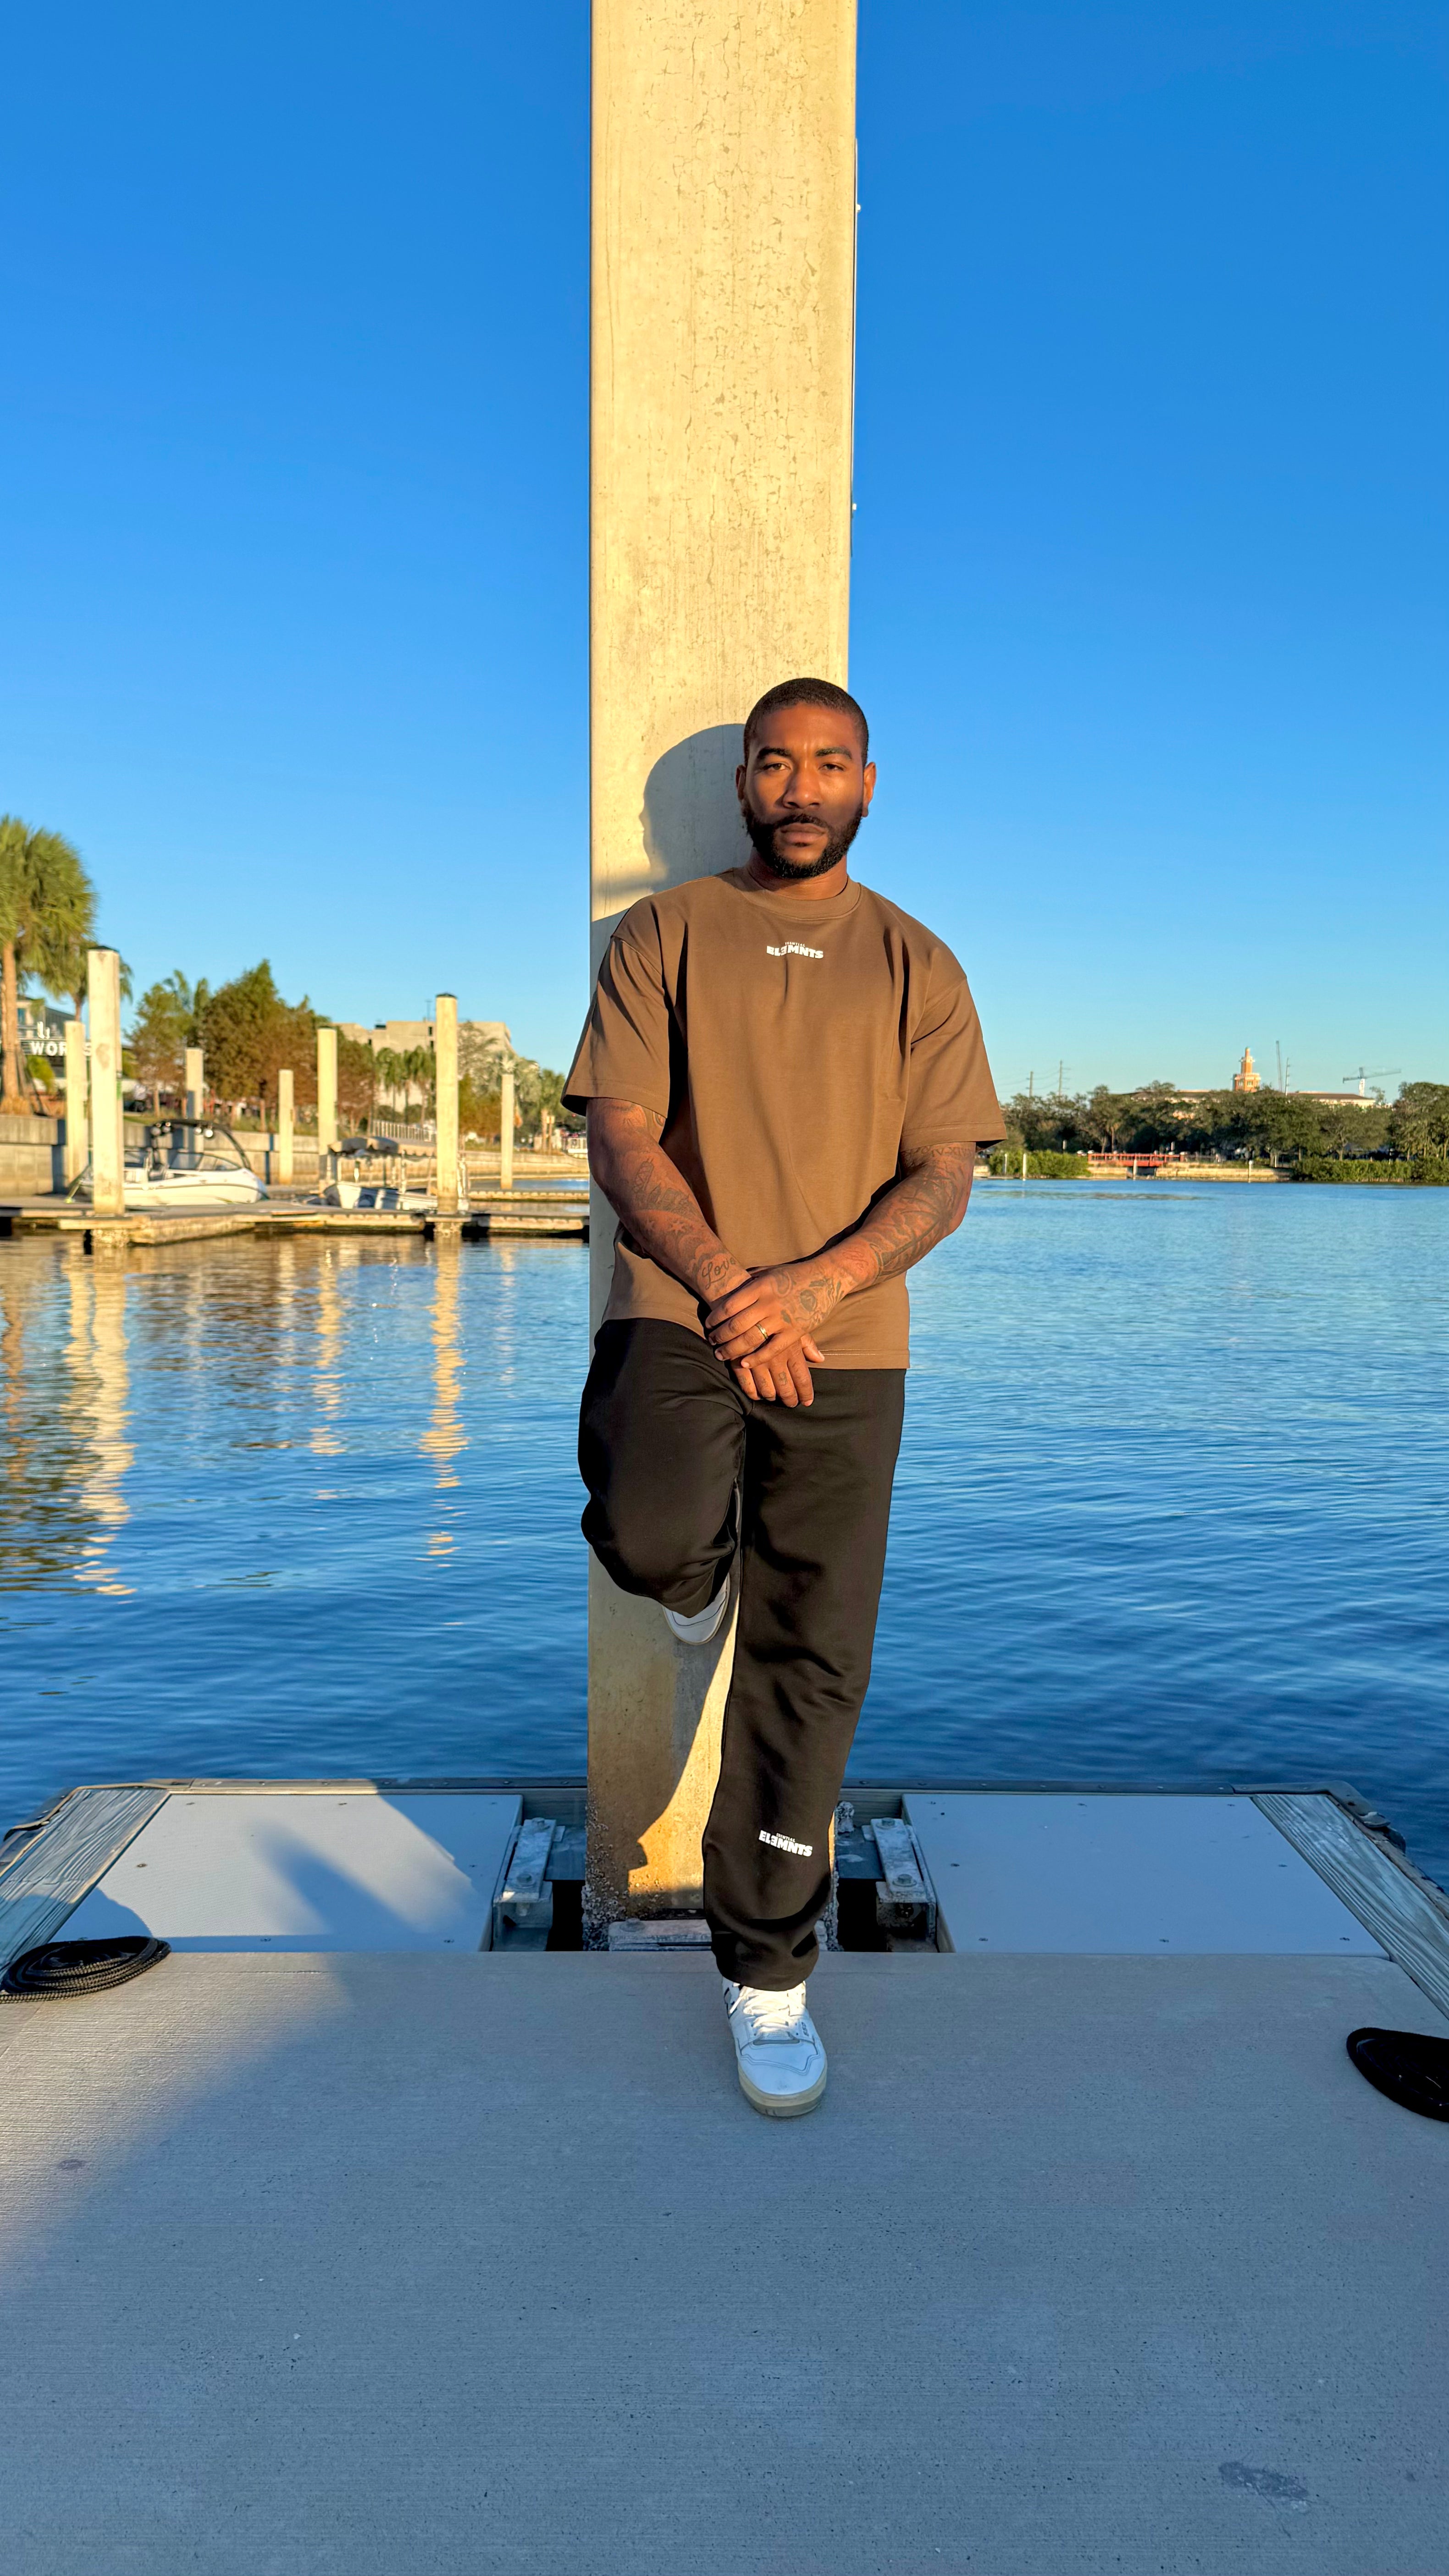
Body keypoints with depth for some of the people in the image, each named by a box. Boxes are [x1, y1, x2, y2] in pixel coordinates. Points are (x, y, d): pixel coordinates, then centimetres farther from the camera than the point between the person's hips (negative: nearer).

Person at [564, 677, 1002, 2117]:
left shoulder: (914, 965, 11)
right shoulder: (664, 935, 8)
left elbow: (942, 1178, 3)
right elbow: (621, 1138, 0)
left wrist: (815, 1283, -15)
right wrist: (723, 1287, -16)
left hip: (845, 1348, 1)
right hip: (676, 1314, -1)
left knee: (807, 1669, 2)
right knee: (649, 1538, -29)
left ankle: (768, 1969, 21)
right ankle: (702, 1564, 12)